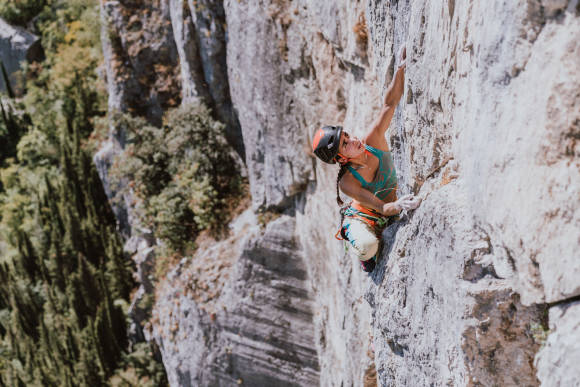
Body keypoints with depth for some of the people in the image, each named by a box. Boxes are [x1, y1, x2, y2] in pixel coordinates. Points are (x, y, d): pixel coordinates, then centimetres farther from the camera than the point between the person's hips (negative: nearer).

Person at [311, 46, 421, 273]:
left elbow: (389, 104, -18)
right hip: (364, 217, -6)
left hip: (391, 212, 7)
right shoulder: (346, 183, -32)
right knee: (367, 246, -38)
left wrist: (401, 67, -28)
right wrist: (399, 205, -53)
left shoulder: (374, 140, -21)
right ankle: (366, 257, 4)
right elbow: (382, 208, -30)